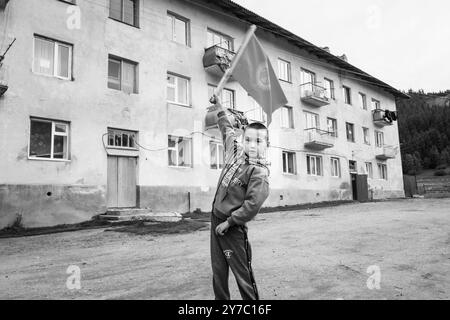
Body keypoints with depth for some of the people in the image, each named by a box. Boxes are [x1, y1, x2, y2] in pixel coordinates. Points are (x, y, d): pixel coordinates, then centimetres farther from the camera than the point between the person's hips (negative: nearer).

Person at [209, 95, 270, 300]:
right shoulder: (235, 149, 1)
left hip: (232, 227, -7)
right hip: (216, 217, 7)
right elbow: (227, 127, 19)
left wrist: (228, 222, -18)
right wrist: (217, 104, 28)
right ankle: (220, 298, 32)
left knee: (242, 273, 2)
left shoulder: (260, 172, -19)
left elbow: (252, 205, -25)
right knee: (218, 270, 17)